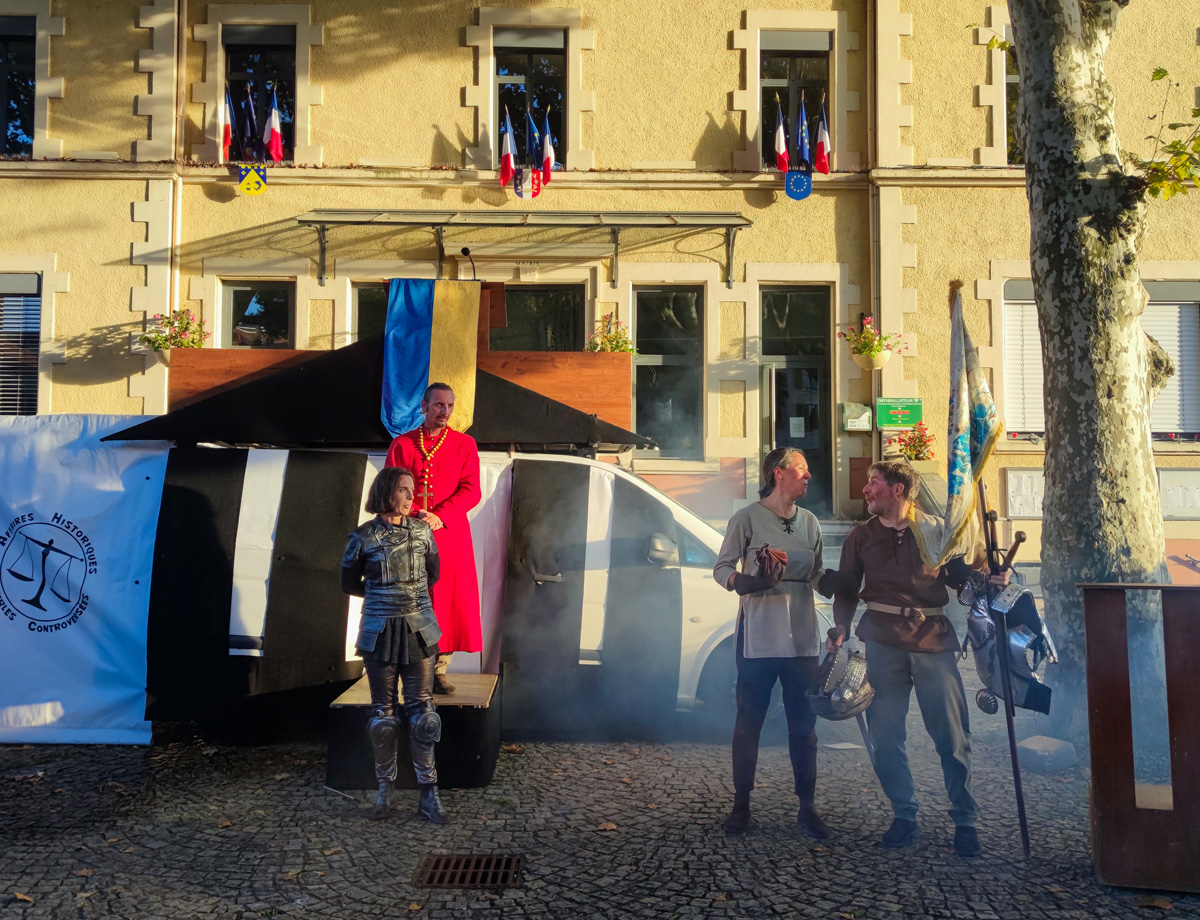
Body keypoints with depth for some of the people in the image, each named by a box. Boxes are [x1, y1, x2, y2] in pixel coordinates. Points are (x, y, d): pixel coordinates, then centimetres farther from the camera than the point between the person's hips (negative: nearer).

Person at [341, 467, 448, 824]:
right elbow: (349, 583, 9)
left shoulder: (422, 531, 4)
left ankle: (428, 794, 5)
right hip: (380, 632, -1)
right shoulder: (363, 537, -2)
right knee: (383, 712, 6)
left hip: (419, 630, 1)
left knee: (421, 711, 0)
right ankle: (385, 789, 19)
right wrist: (382, 596, 10)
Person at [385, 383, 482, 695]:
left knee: (449, 602, 0)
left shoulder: (465, 444, 4)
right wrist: (415, 514, -15)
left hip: (450, 534, 0)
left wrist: (439, 516, -16)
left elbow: (470, 490, -3)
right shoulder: (402, 444, 5)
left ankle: (439, 671, 10)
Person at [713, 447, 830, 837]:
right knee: (749, 721, 3)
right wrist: (744, 581, -22)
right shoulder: (747, 518, -4)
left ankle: (807, 808, 17)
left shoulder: (809, 522, 12)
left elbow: (817, 575, 19)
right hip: (758, 639, -4)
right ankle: (741, 806, 15)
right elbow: (721, 568, -3)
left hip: (802, 639, 4)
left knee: (804, 724, 7)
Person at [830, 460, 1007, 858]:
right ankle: (904, 816, 18)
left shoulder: (937, 530, 6)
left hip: (934, 641, -2)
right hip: (884, 643, 2)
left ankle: (965, 820, 14)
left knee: (952, 734, 0)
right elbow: (846, 590, 13)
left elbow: (961, 573, 14)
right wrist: (841, 628, -2)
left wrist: (990, 578, -6)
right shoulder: (861, 536, 11)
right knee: (885, 735, 3)